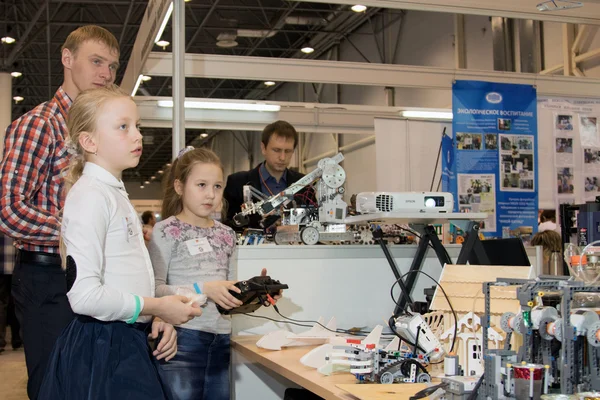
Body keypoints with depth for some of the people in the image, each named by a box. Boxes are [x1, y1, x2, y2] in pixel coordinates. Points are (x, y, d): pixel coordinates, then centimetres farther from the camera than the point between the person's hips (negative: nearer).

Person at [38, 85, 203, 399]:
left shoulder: (117, 194, 13)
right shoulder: (90, 196, -16)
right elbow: (84, 295, -24)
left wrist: (154, 320, 4)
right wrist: (157, 307, -14)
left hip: (129, 344, 9)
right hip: (101, 348, -9)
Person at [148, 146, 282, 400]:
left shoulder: (226, 235, 14)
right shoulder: (166, 231, -4)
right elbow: (154, 289, -14)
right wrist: (203, 290, -22)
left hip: (221, 340, 6)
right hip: (183, 339, -5)